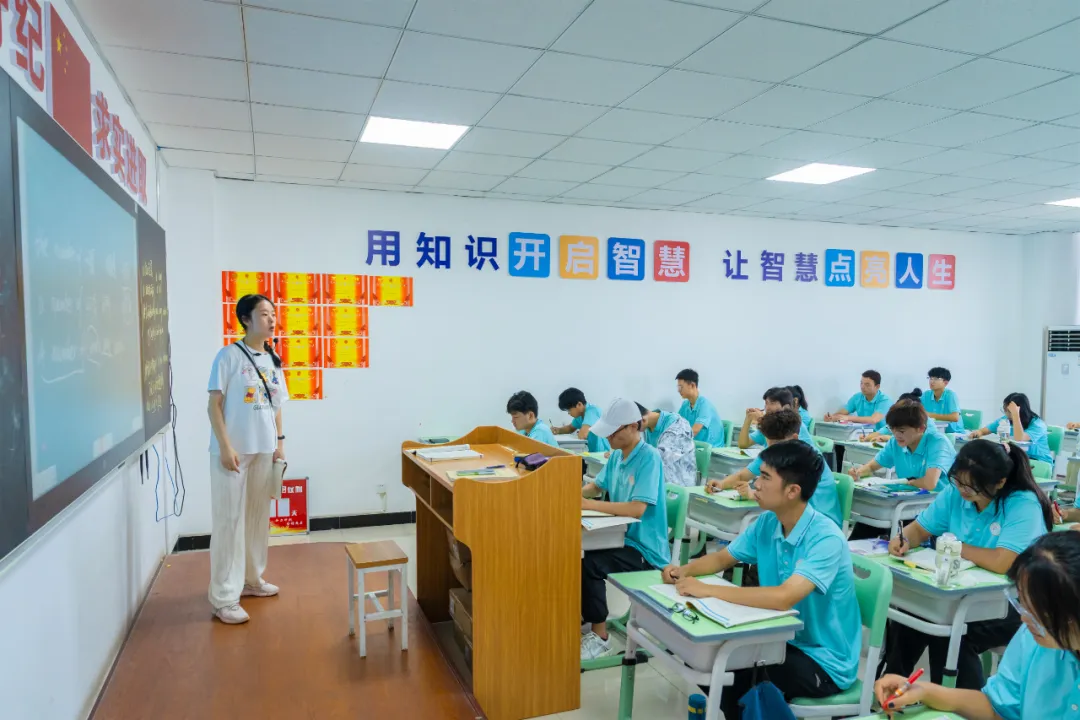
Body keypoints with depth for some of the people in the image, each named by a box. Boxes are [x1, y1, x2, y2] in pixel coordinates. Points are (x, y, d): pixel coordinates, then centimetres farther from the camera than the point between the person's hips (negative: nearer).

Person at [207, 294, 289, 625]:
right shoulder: (229, 355, -9)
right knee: (229, 520, -2)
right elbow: (214, 405, -11)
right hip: (233, 450, -6)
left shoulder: (273, 360, 10)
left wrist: (280, 442, 9)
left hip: (264, 450, 6)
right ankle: (224, 598, 6)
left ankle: (251, 579, 31)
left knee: (258, 517, 15)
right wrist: (225, 447, -16)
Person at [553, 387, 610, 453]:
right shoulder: (580, 414, 6)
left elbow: (582, 435, -31)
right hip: (594, 452, 8)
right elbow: (571, 428, 24)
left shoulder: (592, 411, -21)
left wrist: (579, 433, -9)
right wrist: (558, 430, 4)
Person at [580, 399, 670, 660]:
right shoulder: (617, 455, 6)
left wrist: (590, 504, -26)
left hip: (645, 550, -8)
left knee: (588, 563, -25)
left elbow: (637, 509, -27)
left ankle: (600, 636, -9)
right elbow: (596, 486, 18)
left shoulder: (650, 457, -19)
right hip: (623, 538, 8)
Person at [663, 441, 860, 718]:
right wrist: (684, 571, -12)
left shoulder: (826, 539, -26)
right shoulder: (767, 522, -4)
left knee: (737, 682, -21)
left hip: (824, 660, -6)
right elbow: (721, 559, 9)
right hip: (784, 639, 6)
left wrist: (707, 590, -34)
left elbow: (783, 597, -38)